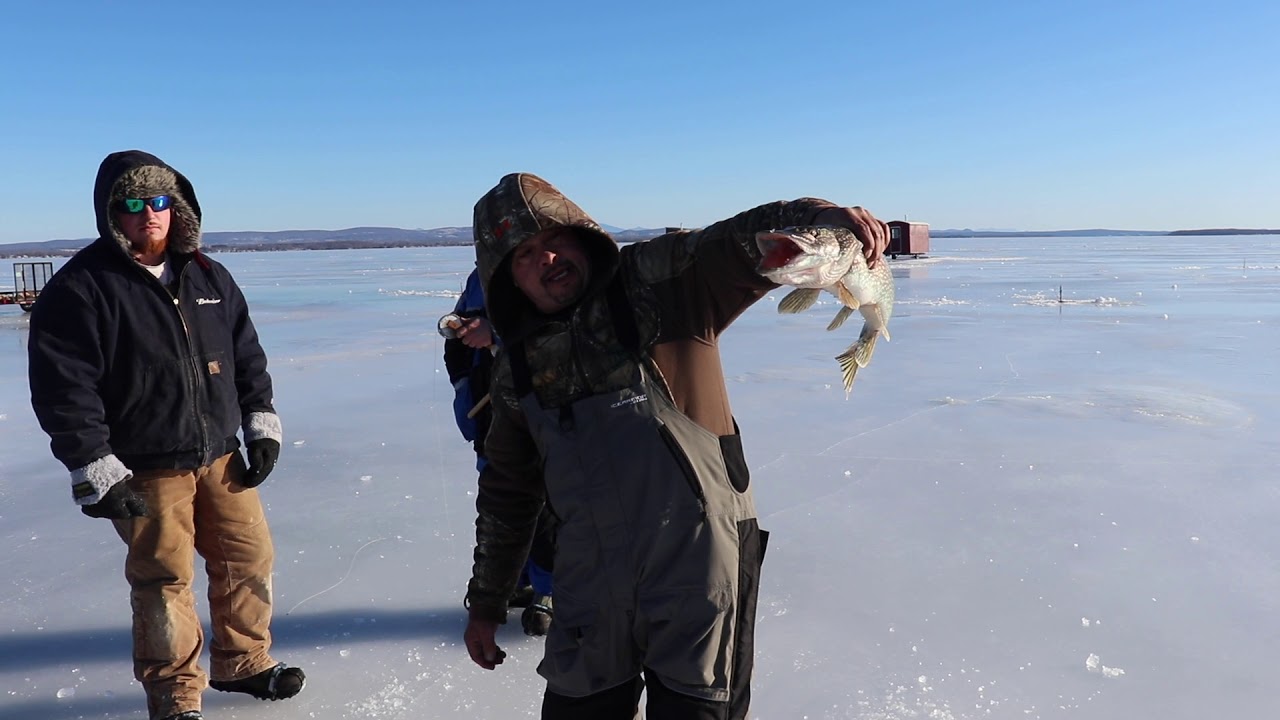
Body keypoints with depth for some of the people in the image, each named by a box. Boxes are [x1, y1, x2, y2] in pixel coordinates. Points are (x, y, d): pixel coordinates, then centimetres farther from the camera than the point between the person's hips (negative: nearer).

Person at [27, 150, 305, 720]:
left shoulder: (209, 277, 9)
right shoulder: (79, 288, -9)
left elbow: (247, 354, 14)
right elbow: (63, 389, -13)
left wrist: (261, 422, 7)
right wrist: (92, 468, -16)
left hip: (220, 457, 5)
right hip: (145, 472, -5)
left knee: (249, 557, 10)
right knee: (164, 580, 3)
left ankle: (242, 663, 32)